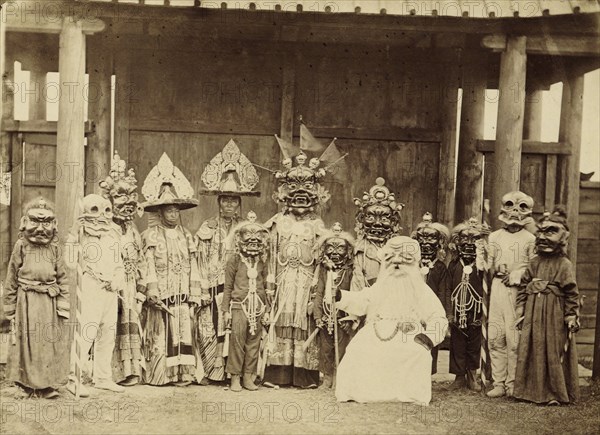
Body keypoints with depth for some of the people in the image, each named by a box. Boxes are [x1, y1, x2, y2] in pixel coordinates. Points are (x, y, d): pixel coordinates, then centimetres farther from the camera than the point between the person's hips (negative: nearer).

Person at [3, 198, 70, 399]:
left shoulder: (54, 248, 6)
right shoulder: (21, 246, 2)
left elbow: (63, 278, 6)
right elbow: (11, 279, 5)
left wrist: (63, 305, -2)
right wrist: (10, 309, 3)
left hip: (50, 301, 2)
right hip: (27, 301, -2)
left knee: (52, 343, 2)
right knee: (29, 343, 2)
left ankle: (48, 384, 11)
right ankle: (30, 384, 13)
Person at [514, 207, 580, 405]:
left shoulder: (564, 265, -5)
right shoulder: (535, 263, 9)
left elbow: (572, 293, -7)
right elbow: (523, 286, 10)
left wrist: (571, 317, -10)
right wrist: (520, 310, 5)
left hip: (554, 315, -5)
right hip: (533, 314, 5)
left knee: (554, 354, 1)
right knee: (531, 350, 7)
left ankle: (556, 393, 8)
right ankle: (532, 389, 17)